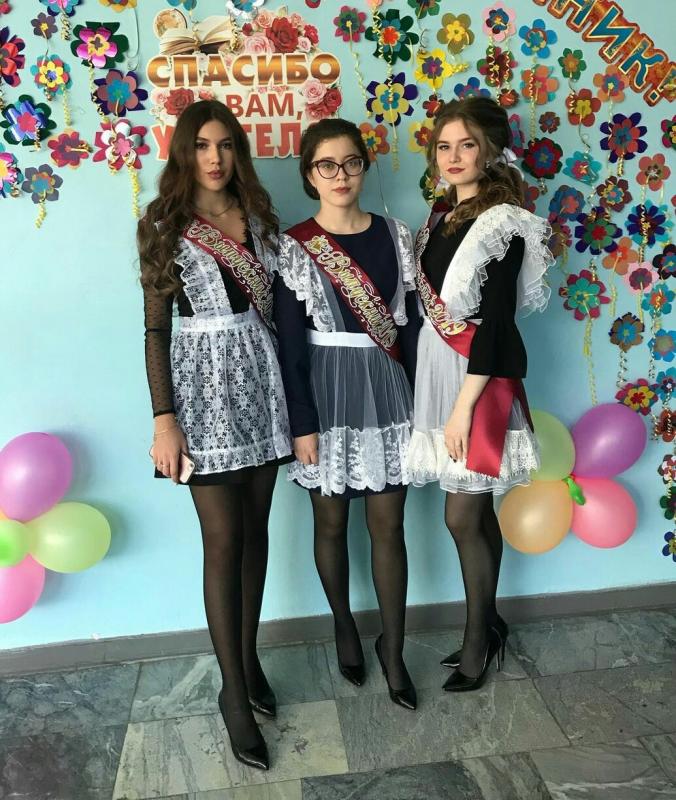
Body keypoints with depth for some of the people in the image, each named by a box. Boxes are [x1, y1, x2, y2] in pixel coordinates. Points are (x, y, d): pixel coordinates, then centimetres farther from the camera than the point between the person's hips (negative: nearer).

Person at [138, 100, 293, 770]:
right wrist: (163, 418, -10)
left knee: (256, 528, 10)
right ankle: (234, 693, 12)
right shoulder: (163, 225, -1)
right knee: (224, 540, -3)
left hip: (260, 376, 5)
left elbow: (270, 305, 13)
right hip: (203, 382, -4)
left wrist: (286, 385, 9)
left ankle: (249, 659, 28)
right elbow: (155, 327, -5)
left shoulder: (256, 216, 10)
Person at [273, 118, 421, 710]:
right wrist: (302, 424, -10)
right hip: (327, 393, -1)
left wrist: (421, 400, 4)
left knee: (388, 525, 6)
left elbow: (411, 325, 6)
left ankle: (393, 649, 23)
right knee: (332, 522, 12)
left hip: (387, 391, 2)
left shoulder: (395, 235, 4)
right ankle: (345, 626, 36)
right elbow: (290, 344, -6)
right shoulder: (293, 246, -4)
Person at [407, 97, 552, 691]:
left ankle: (479, 637, 21)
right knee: (478, 510, 15)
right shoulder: (443, 217, 12)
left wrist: (464, 405, -19)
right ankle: (489, 624, 31)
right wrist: (443, 392, 10)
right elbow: (432, 302, 12)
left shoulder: (501, 223, -11)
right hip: (440, 370, 7)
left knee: (462, 515, 0)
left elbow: (496, 320, -17)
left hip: (480, 378, -7)